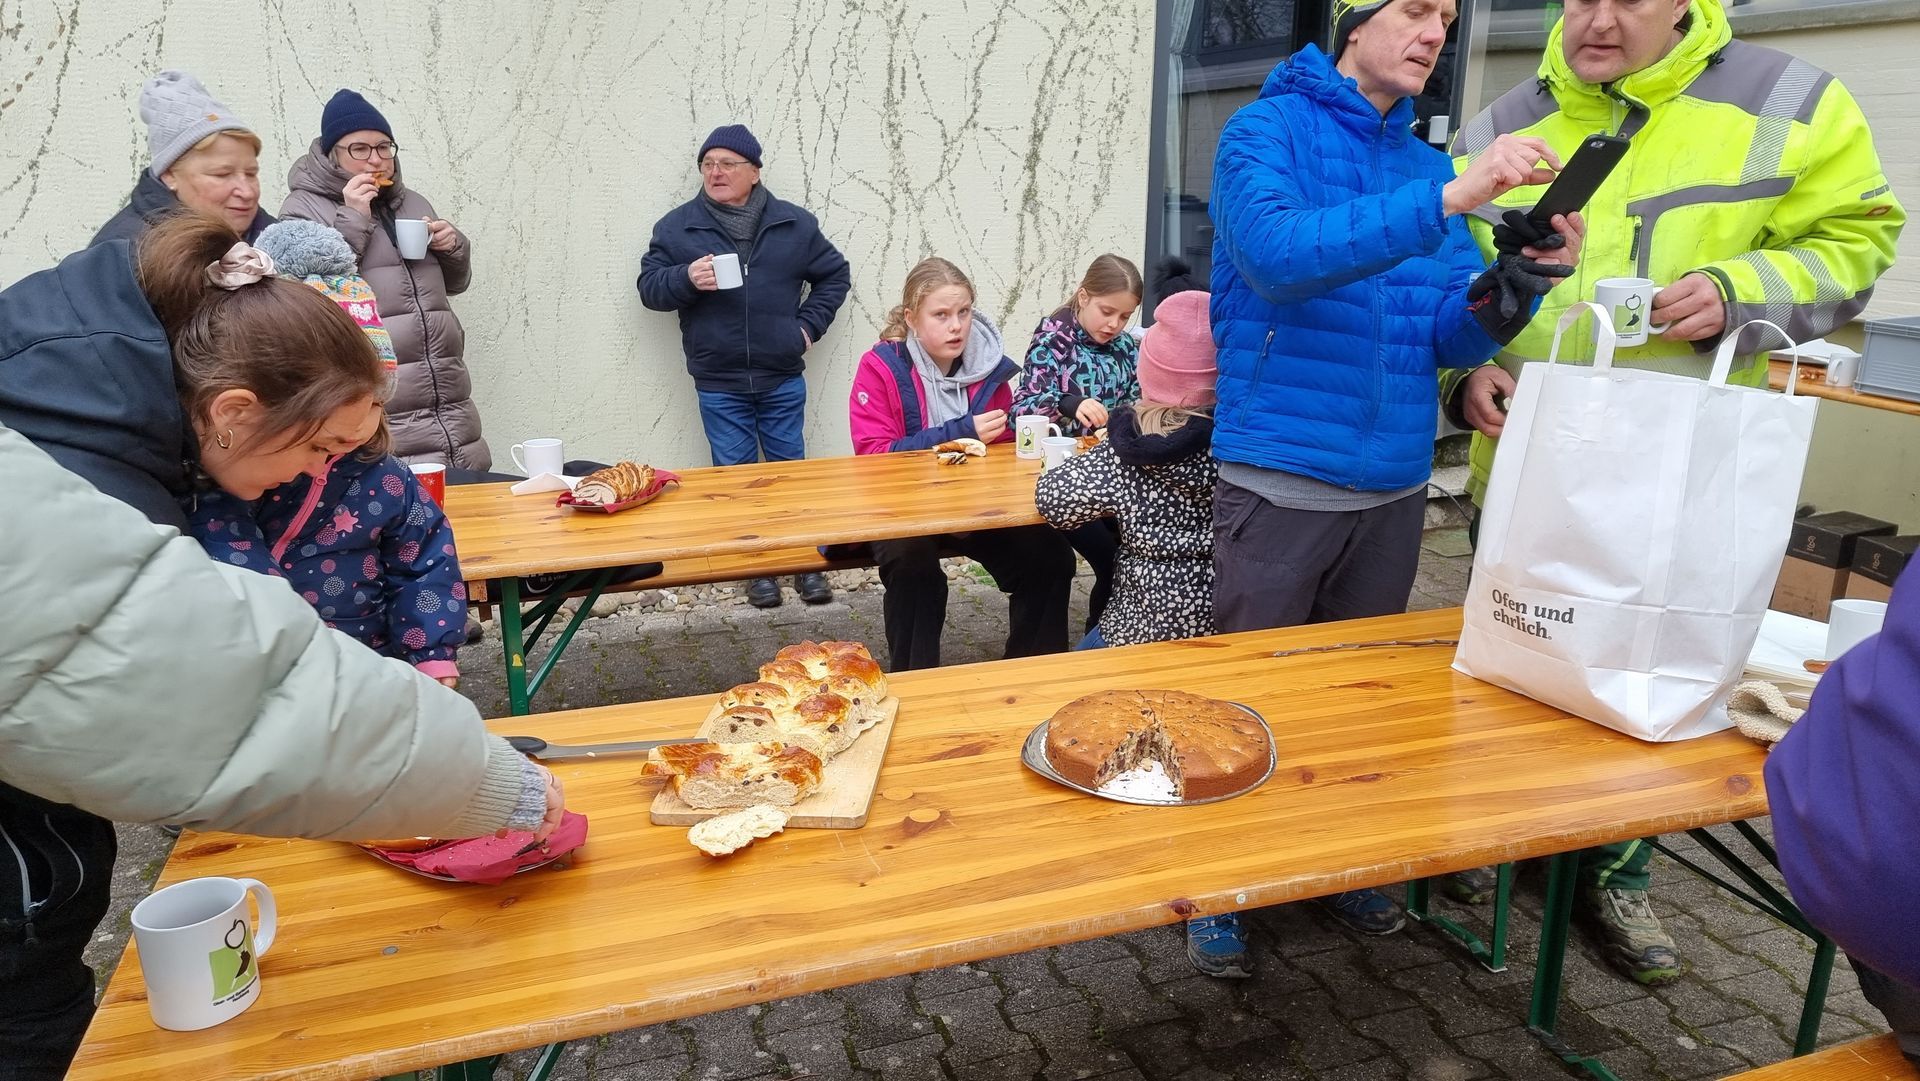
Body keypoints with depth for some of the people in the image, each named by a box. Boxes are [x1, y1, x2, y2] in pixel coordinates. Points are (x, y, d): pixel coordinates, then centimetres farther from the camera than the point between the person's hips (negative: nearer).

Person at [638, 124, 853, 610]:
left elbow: (835, 275, 14)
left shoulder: (794, 223, 4)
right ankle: (757, 569, 18)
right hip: (718, 384, 0)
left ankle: (808, 563, 21)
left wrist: (808, 324, 3)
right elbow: (648, 287, 1)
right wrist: (686, 279, -18)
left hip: (782, 380, 0)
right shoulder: (676, 226, 2)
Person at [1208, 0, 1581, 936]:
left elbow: (1449, 336, 5)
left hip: (1394, 489, 6)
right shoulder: (1267, 131, -3)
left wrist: (1507, 288, -15)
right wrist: (1449, 201, -29)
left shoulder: (1426, 162, 11)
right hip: (1280, 484, -5)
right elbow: (1281, 253, -24)